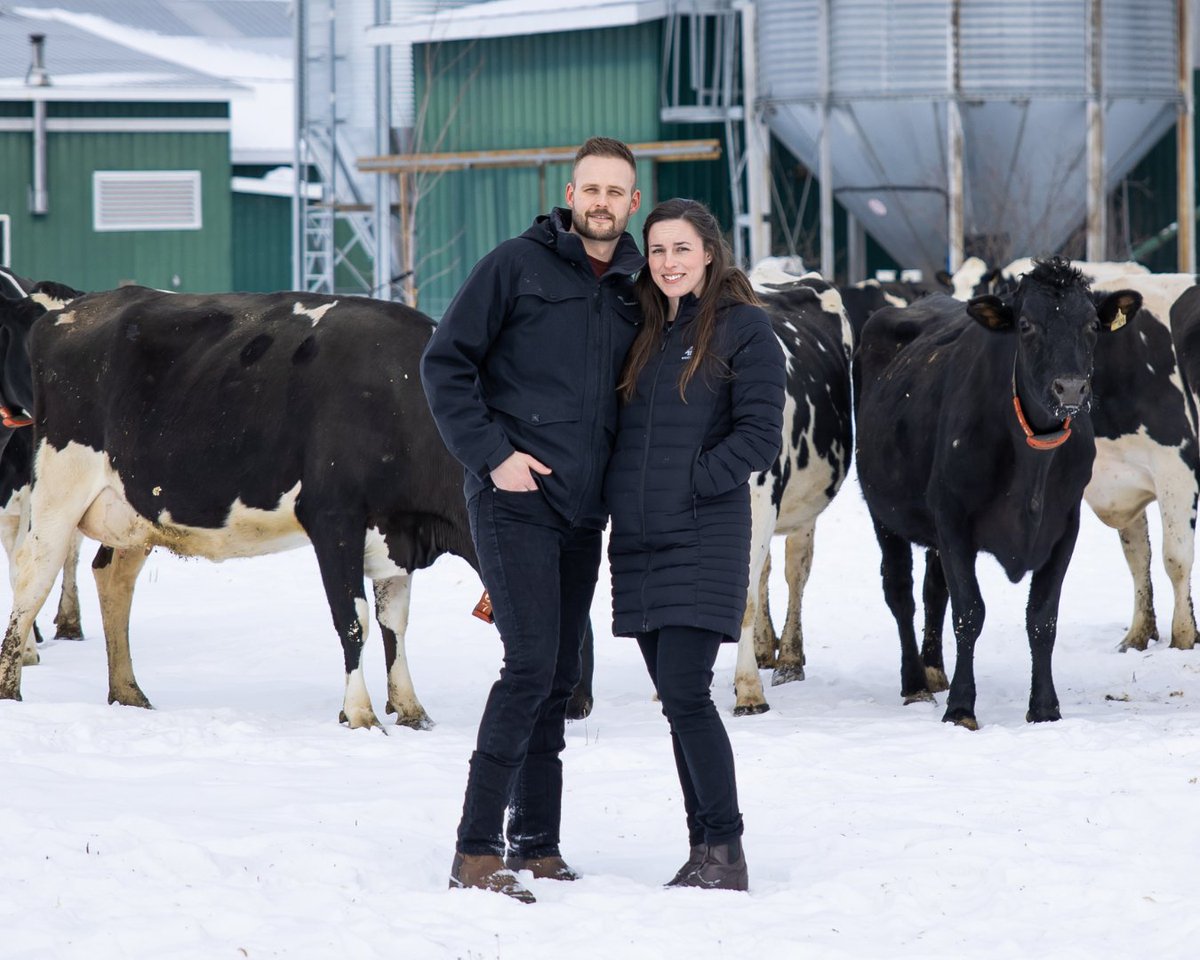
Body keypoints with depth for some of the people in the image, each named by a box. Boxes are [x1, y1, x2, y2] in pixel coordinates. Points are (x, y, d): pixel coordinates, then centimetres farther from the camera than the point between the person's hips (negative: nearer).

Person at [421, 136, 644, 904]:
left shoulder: (633, 292, 12)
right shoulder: (517, 266, -4)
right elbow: (444, 363, -5)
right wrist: (492, 454, -12)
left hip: (583, 514, 6)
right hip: (514, 500, -6)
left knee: (560, 679, 9)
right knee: (532, 666, -14)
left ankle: (536, 847, 16)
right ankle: (477, 849, -11)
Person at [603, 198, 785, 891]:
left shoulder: (744, 330, -3)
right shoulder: (644, 332, 16)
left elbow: (760, 437, -9)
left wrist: (692, 484, -14)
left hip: (704, 540, -7)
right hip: (639, 541, 7)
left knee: (686, 691, -14)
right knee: (675, 698, 7)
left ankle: (726, 853, -9)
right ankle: (706, 850, 12)